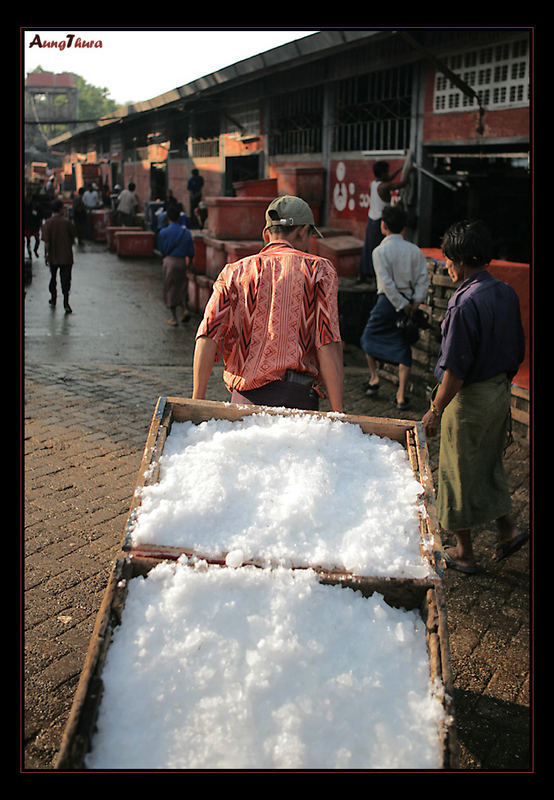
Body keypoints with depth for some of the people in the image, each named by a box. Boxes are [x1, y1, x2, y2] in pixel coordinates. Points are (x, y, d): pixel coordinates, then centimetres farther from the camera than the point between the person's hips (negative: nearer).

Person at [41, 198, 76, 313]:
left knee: (53, 278, 20)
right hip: (66, 256, -1)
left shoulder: (47, 223, -7)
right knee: (65, 279, 1)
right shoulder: (67, 222, -8)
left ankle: (53, 299, 32)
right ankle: (66, 303, -8)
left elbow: (46, 242, -8)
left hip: (53, 257, 1)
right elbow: (73, 238, 1)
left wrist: (46, 256, 0)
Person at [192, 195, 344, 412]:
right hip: (298, 396, -2)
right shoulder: (319, 269, 7)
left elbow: (208, 336, 3)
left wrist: (197, 403, 3)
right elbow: (328, 345, -3)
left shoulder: (234, 271, 14)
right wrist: (338, 413, -2)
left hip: (245, 397, 3)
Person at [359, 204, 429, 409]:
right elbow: (423, 278, -2)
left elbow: (387, 283, -17)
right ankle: (401, 395, 2)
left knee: (369, 337, 23)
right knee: (403, 348, 7)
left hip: (388, 301, -4)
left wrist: (402, 306, -12)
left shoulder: (380, 251, -10)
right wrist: (414, 303, -4)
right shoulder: (415, 250, 4)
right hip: (408, 301, 4)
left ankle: (374, 377, 22)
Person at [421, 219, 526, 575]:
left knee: (460, 473, 7)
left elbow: (456, 368, -23)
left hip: (469, 398, -8)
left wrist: (436, 410, -15)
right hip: (500, 393, 8)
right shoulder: (507, 293, 2)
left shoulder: (465, 304, -23)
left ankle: (464, 553, 20)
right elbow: (518, 351, 11)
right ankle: (508, 528, 28)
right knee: (489, 465, 25)